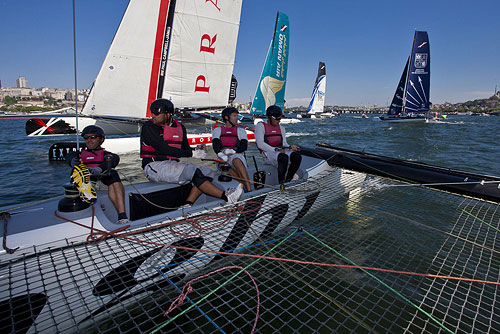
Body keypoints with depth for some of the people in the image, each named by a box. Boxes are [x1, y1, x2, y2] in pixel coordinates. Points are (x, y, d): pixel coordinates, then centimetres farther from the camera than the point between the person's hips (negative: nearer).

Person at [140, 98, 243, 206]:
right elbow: (164, 149, -17)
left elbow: (185, 148, 15)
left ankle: (187, 205, -21)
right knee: (193, 171, -26)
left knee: (206, 171, -9)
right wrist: (192, 154, -18)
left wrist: (197, 151, -9)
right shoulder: (149, 127, -7)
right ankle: (225, 196, -22)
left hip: (173, 164, 7)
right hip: (154, 167, -6)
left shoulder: (179, 127, 10)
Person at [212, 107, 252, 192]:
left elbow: (244, 146, 5)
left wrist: (233, 150, -15)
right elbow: (215, 145, 4)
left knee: (236, 161, -38)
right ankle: (246, 185, -39)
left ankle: (249, 190, -47)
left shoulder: (240, 130, 23)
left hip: (236, 155, -1)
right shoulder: (217, 130, 23)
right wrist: (220, 153, -19)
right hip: (222, 157, 1)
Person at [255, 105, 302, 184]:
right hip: (268, 153, -6)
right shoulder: (260, 126, 2)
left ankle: (288, 181, -13)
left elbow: (284, 143, 17)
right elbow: (260, 144, -10)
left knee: (297, 156, -24)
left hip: (281, 151, 6)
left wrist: (290, 147, -8)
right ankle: (281, 182, -21)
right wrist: (276, 149, -16)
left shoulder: (281, 128, 23)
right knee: (283, 157, -38)